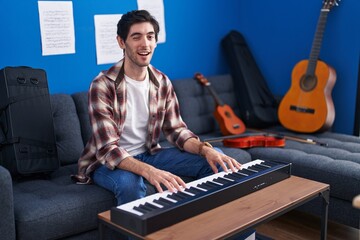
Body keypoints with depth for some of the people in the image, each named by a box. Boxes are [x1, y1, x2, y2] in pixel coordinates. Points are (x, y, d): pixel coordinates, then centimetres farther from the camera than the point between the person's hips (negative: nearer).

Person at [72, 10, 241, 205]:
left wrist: (205, 149, -23)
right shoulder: (102, 85, -21)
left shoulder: (163, 82, -3)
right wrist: (149, 171, -45)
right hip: (108, 162, -5)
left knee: (216, 160, -7)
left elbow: (176, 130, -1)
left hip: (148, 154, 5)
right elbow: (108, 150, -27)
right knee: (130, 183, -40)